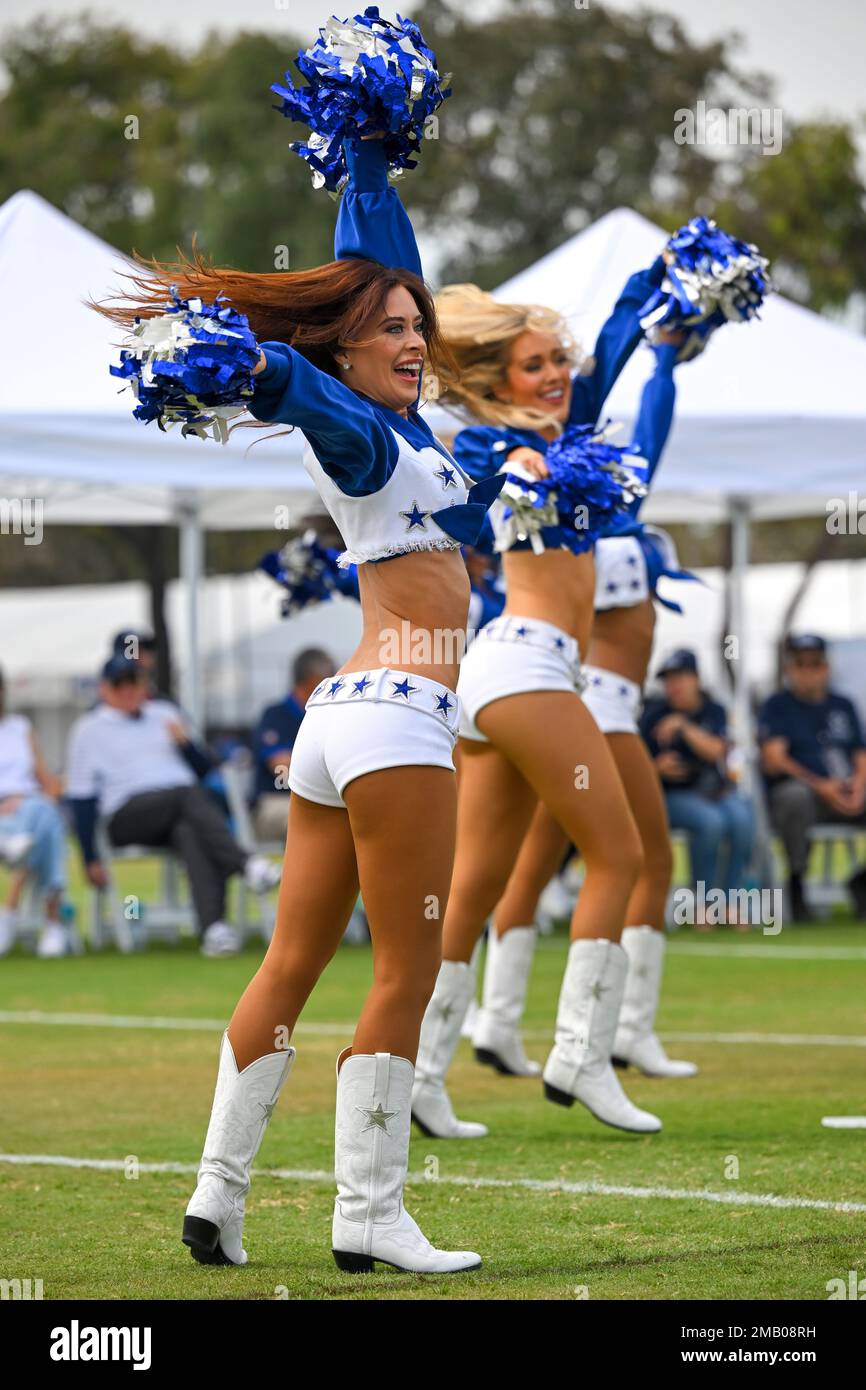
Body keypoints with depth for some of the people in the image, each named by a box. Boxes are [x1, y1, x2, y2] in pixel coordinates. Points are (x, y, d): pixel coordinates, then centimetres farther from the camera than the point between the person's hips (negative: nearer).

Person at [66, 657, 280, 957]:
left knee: (190, 833, -35)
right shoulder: (89, 730, 16)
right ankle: (247, 864, -55)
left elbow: (202, 768, 26)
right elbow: (81, 799, 8)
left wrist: (185, 742, 5)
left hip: (182, 813, 3)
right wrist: (90, 860, -1)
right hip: (128, 814, -3)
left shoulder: (164, 714, 28)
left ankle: (213, 929, -54)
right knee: (190, 794, -34)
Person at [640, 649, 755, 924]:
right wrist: (658, 768, -23)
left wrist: (683, 726, -21)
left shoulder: (714, 711, 6)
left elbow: (715, 751, -11)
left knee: (741, 817, -28)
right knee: (710, 820, -33)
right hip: (671, 796, -3)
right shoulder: (654, 714, -1)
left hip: (714, 790, 3)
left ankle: (730, 902, -19)